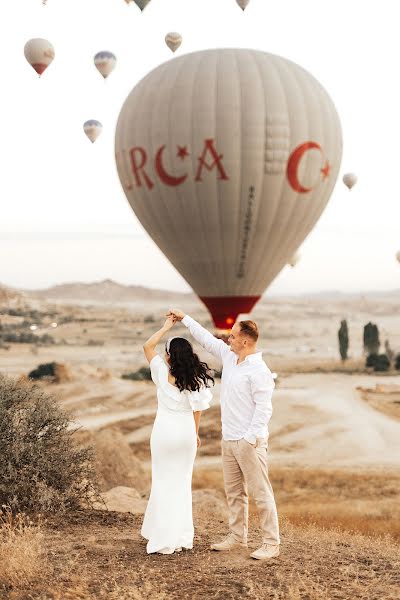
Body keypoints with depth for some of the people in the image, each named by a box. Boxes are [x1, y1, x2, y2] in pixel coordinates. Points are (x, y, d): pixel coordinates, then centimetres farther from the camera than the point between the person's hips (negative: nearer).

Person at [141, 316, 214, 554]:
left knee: (164, 483, 3)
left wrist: (167, 326, 3)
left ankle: (165, 539, 1)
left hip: (165, 430, -3)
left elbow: (148, 346, 0)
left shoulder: (163, 373, -10)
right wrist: (196, 433, 13)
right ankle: (182, 537, 15)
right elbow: (197, 409, 0)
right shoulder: (196, 378, -5)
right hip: (187, 430, 3)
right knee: (183, 483, 13)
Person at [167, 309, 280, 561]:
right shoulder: (229, 358, 8)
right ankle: (238, 537, 25)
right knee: (234, 492, 15)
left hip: (249, 442, -9)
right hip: (229, 440, 9)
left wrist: (251, 438, -22)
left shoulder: (259, 370, -17)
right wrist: (184, 318, 23)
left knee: (261, 492, -5)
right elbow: (207, 339, 20)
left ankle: (272, 543, -1)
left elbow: (264, 408, -20)